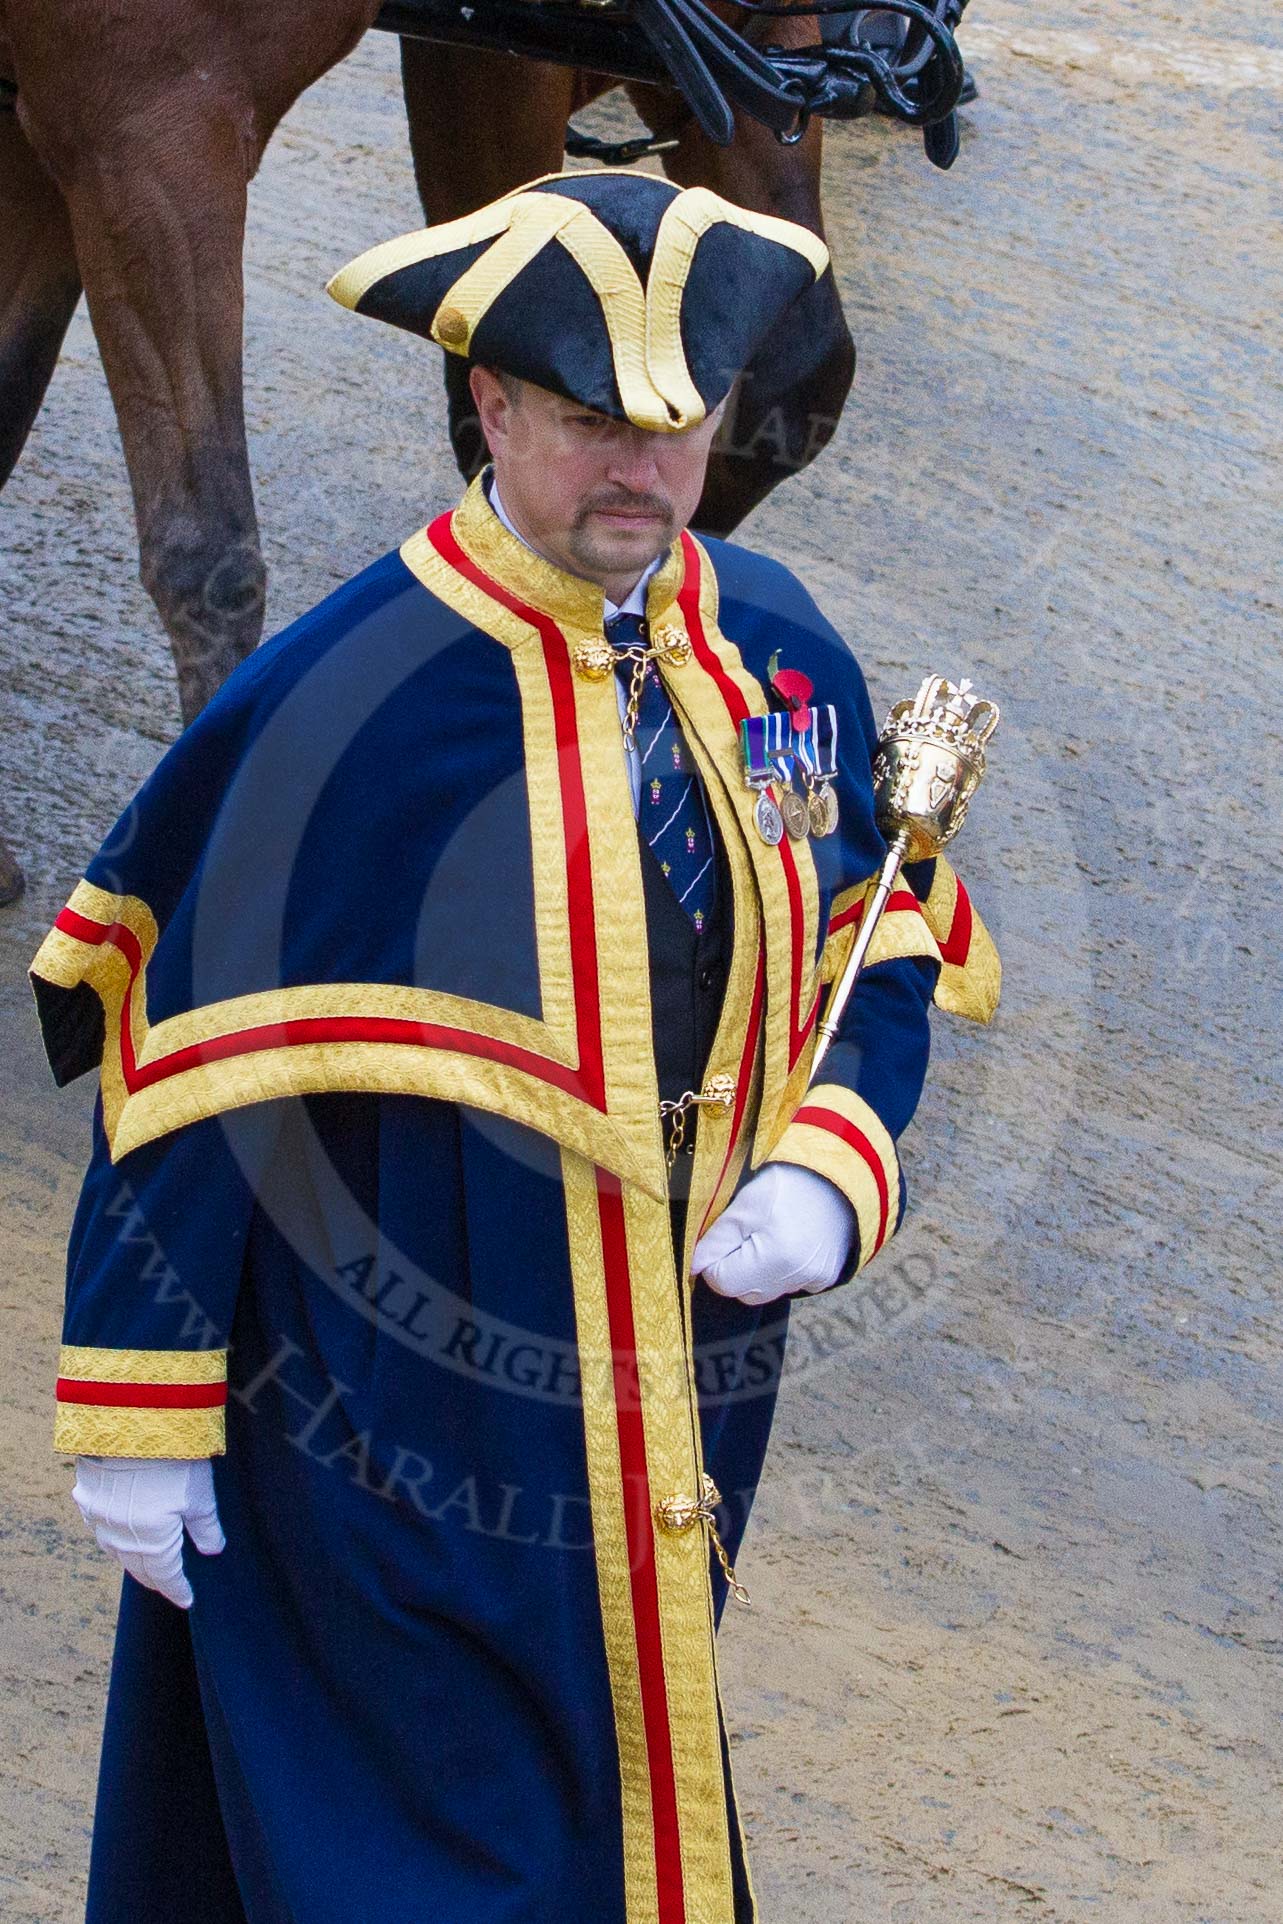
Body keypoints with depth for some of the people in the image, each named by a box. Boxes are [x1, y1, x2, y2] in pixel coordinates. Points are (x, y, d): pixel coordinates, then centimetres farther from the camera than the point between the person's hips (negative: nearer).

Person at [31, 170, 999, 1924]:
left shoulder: (779, 649, -1)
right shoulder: (335, 702, -19)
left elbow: (888, 952, 10)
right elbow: (183, 1060, -14)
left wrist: (831, 1176, -9)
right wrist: (138, 1422, -11)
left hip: (683, 1424, 5)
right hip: (401, 1443, -5)